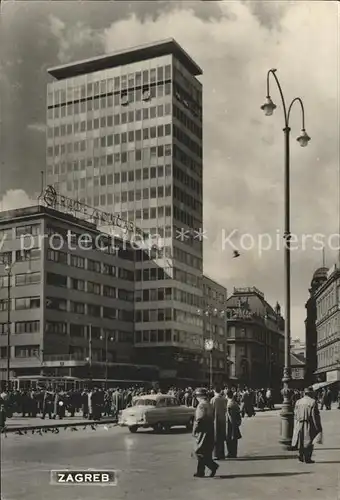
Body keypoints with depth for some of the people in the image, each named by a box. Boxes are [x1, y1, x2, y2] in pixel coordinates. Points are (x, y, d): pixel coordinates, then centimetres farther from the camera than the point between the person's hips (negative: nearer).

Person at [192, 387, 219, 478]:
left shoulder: (201, 405, -15)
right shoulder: (209, 405, 13)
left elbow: (199, 419, -20)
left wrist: (194, 431, -11)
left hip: (203, 431, -9)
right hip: (210, 431, 9)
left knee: (199, 452, -4)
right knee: (204, 453, 12)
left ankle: (213, 466, -9)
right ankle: (200, 472, 16)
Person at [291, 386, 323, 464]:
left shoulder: (298, 402, 6)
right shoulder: (313, 402, -11)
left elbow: (295, 415, 10)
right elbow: (315, 416, -12)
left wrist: (296, 426, 18)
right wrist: (318, 428, -6)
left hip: (299, 425, 5)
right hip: (309, 425, -5)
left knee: (301, 441, 16)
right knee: (309, 442, 3)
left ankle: (301, 456, 19)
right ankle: (307, 458, 4)